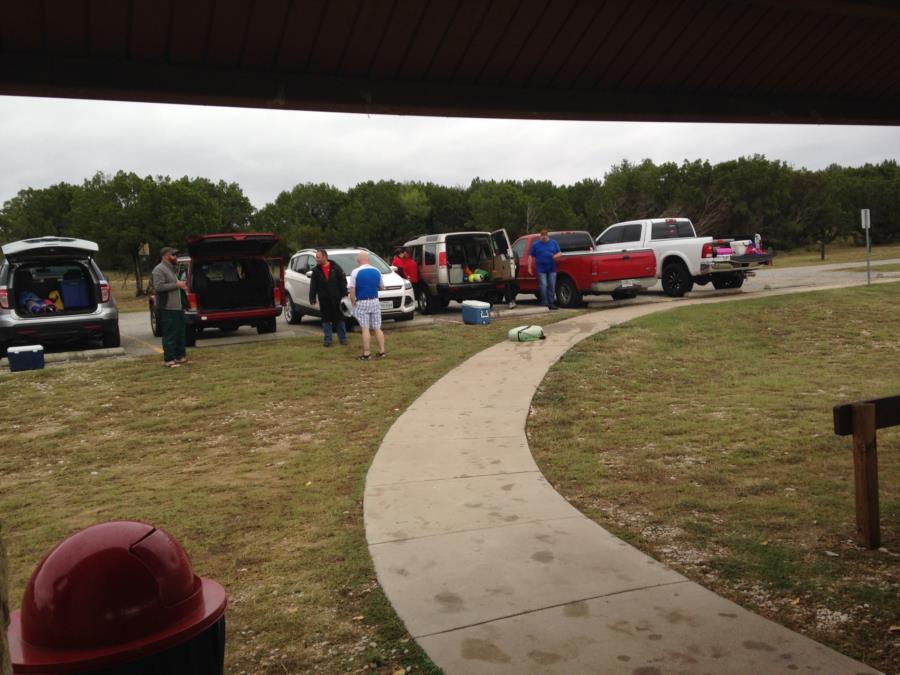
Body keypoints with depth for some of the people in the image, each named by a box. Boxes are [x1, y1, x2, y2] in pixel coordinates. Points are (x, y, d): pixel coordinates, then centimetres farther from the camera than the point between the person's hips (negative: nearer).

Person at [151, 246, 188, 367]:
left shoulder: (171, 269, 20)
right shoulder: (159, 270, -12)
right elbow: (158, 286, -23)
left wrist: (181, 284, 16)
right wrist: (176, 285, -19)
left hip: (177, 307, 10)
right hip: (167, 308, -10)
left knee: (180, 333, 15)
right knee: (170, 335, -7)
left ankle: (180, 356, 25)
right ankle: (169, 360, -3)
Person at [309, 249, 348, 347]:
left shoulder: (335, 268, -2)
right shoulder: (316, 270, 4)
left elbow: (343, 280, 0)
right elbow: (313, 285, 4)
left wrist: (344, 292, -6)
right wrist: (312, 297, -1)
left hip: (335, 298, -2)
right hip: (323, 299, 2)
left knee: (339, 318, 4)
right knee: (326, 319, 4)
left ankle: (343, 338, 12)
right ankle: (328, 340, 10)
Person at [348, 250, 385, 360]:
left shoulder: (356, 272, -9)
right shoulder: (376, 271, 4)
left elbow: (352, 290, -11)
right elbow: (381, 287, 12)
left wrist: (354, 304, -2)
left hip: (362, 303, -4)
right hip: (375, 301, 4)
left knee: (365, 329, -1)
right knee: (377, 328, 10)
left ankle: (367, 354, 0)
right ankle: (381, 352, 10)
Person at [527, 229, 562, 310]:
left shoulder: (553, 243, 11)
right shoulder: (536, 244, 7)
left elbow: (559, 252, 13)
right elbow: (530, 256, 5)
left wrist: (556, 255, -11)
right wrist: (529, 267, -3)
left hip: (552, 269, 2)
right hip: (541, 269, -2)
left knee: (552, 286, 4)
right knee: (543, 286, -12)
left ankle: (551, 303, 12)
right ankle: (545, 303, -7)